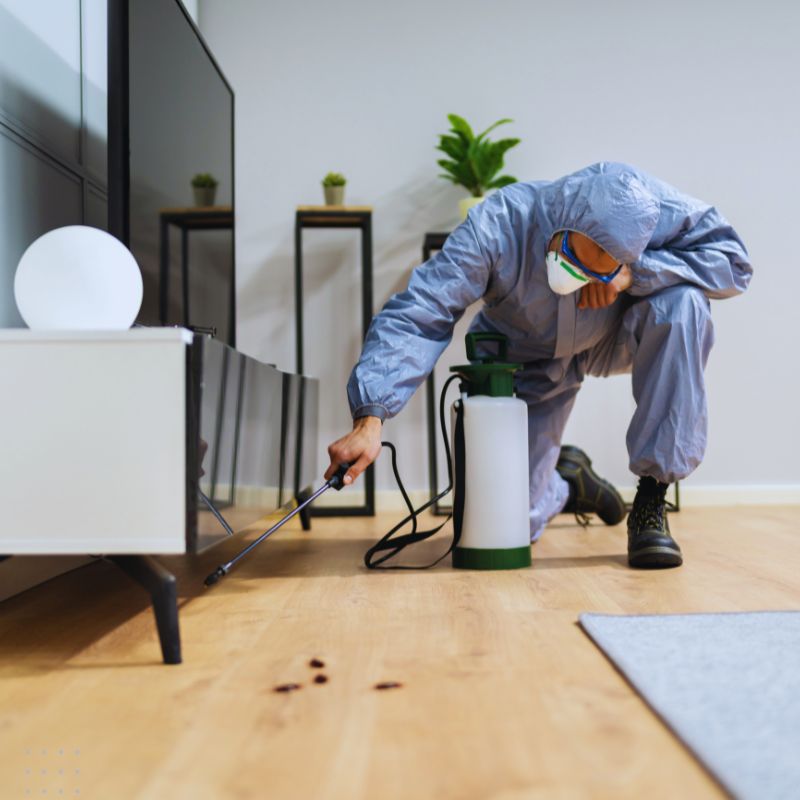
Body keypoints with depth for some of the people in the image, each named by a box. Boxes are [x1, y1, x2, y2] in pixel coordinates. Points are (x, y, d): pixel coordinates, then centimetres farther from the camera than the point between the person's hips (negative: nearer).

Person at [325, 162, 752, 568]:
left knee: (682, 303, -33)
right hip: (527, 362, -1)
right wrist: (369, 419, -49)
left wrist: (635, 273, -38)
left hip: (614, 339, 2)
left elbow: (732, 258, -25)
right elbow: (416, 316, -39)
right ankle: (565, 481, 33)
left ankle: (651, 501, -22)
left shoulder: (650, 209, -29)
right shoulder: (498, 225, -35)